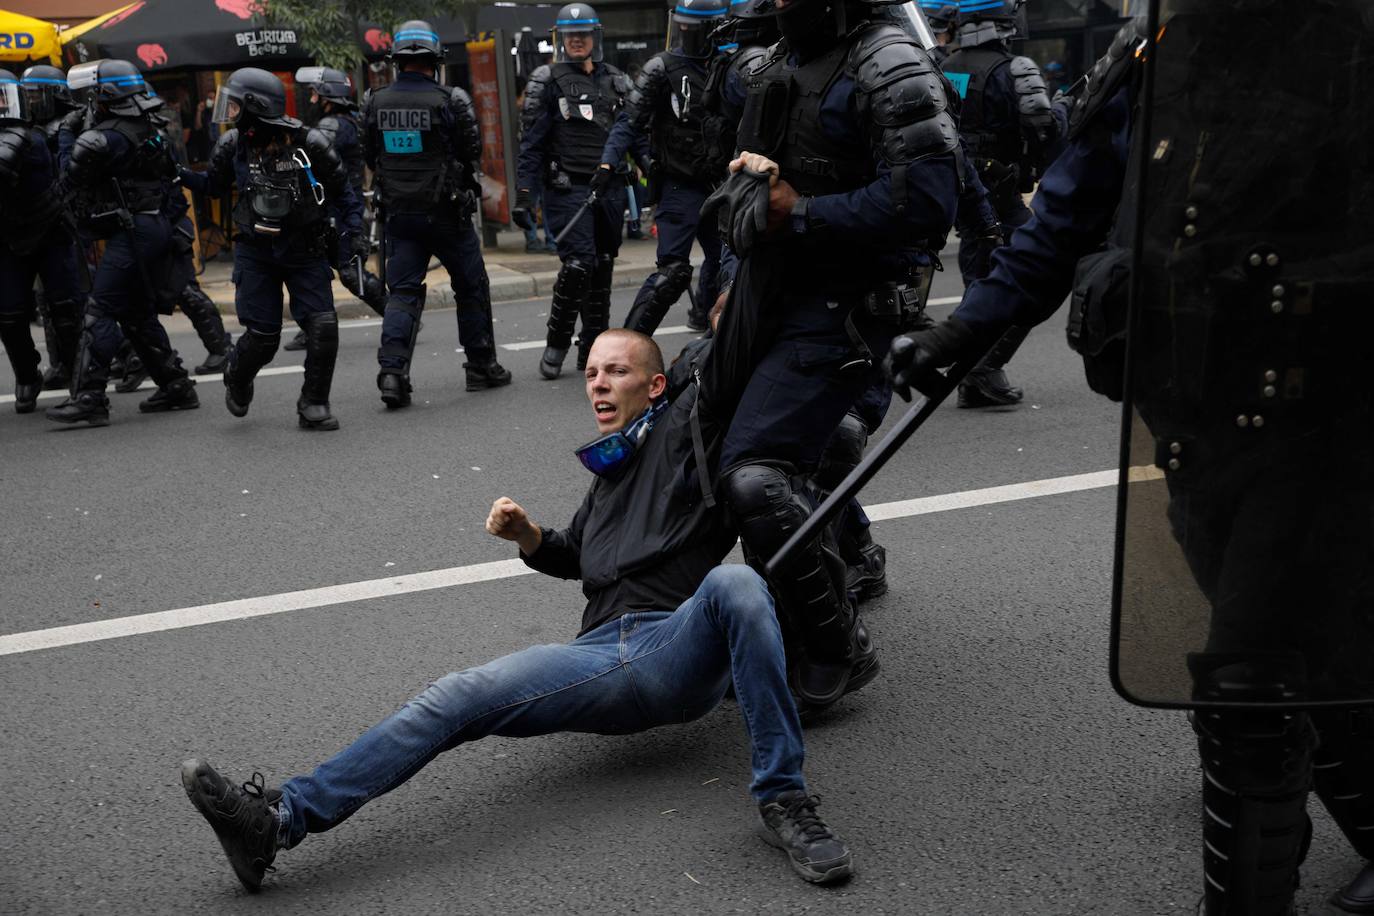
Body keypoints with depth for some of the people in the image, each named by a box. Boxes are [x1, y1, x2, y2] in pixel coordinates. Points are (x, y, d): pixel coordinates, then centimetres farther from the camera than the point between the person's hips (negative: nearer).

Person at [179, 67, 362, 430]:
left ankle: (313, 405, 4)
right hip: (255, 252, 1)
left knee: (323, 327, -14)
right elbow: (213, 184, 12)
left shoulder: (309, 143, -14)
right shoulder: (232, 145, -6)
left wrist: (353, 232, -13)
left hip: (305, 250, -1)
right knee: (262, 336, -4)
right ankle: (236, 378, 30)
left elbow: (341, 190, -2)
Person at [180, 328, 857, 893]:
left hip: (680, 652, -5)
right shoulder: (610, 473, 31)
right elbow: (576, 556, 42)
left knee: (734, 582, -39)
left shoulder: (682, 431, 10)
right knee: (456, 699, -15)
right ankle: (280, 819, -23)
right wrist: (530, 538, 24)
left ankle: (783, 800, -33)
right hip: (604, 656, 6)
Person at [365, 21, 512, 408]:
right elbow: (473, 150, -4)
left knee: (402, 292, 6)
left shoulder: (377, 103, 0)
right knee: (471, 288, 12)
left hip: (400, 213, 3)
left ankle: (392, 370, -10)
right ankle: (481, 366, 19)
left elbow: (371, 158, 9)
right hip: (447, 212, -3)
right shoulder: (448, 100, -13)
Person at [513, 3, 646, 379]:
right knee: (578, 265, -15)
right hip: (567, 189, -5)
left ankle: (594, 348, 18)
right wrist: (523, 197, -9)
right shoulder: (546, 82, 0)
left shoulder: (616, 81, 13)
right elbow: (531, 145, -3)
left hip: (610, 190, 5)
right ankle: (556, 345, 1)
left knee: (603, 268, 8)